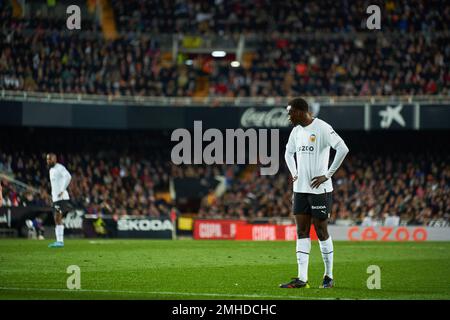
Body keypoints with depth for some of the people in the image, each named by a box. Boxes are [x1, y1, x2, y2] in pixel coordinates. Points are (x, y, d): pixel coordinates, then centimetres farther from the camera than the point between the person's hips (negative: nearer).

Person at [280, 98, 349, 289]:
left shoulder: (322, 128, -13)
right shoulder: (296, 131, 12)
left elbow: (343, 149, -21)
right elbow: (289, 153, 30)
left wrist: (328, 175, -18)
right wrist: (294, 174, 15)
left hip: (319, 189, -7)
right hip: (300, 188, 7)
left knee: (321, 232, 0)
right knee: (302, 232, 2)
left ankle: (329, 277, 12)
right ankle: (302, 279, -1)